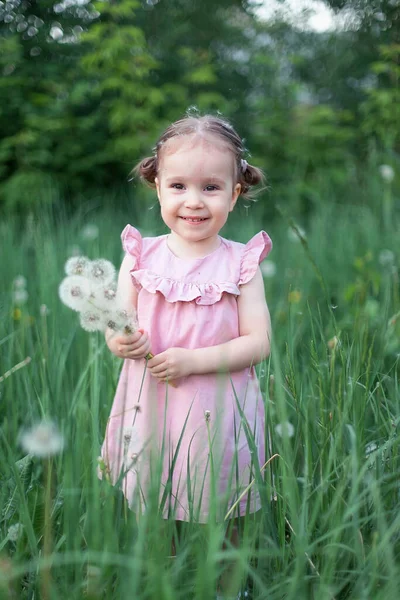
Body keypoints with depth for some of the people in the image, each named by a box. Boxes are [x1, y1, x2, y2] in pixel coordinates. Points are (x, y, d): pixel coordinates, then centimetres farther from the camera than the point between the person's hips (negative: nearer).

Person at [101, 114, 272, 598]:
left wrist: (194, 361, -19)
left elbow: (258, 342, -8)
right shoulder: (140, 255, -1)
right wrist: (122, 341, -22)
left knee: (210, 509, 11)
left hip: (216, 413, -2)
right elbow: (117, 327, 2)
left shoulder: (241, 263, -6)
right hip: (149, 408, 2)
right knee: (144, 504, 13)